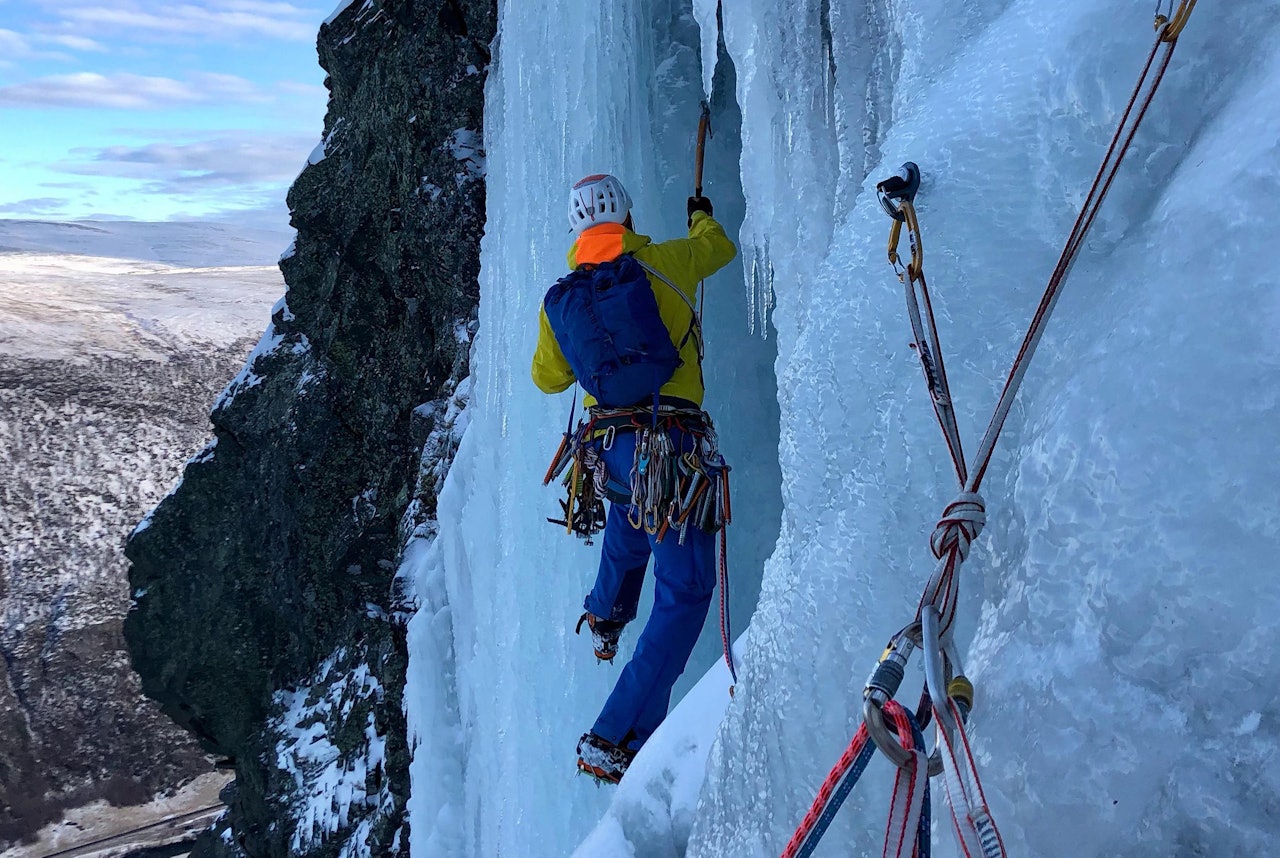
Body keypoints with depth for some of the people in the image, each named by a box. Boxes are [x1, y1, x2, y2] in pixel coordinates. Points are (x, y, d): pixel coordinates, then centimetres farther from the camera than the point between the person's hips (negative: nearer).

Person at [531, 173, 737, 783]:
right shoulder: (664, 262, -2)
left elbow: (548, 377, 21)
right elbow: (719, 247, 19)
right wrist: (701, 216, 41)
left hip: (608, 443, 6)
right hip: (667, 442, -6)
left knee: (631, 519, 38)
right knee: (684, 591, -1)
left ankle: (604, 618, 65)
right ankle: (614, 741, -7)